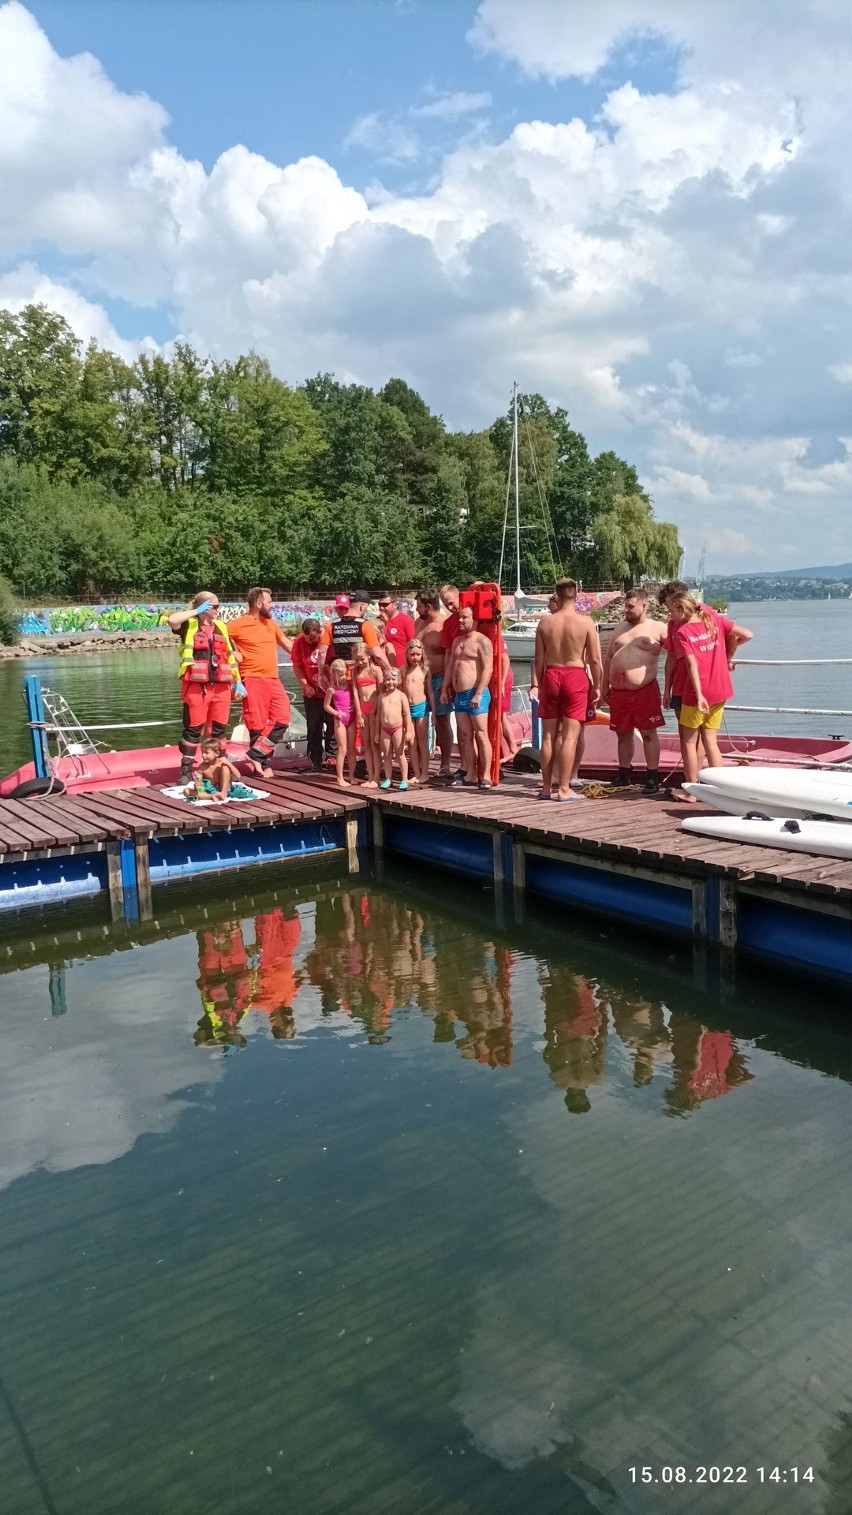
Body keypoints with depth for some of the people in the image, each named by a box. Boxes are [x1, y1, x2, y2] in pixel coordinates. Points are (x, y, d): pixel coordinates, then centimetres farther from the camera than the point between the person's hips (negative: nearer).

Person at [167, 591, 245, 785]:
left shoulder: (221, 627, 17)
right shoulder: (189, 625, 3)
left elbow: (230, 656, 19)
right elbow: (172, 620, -19)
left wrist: (237, 681, 13)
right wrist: (196, 611, -9)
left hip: (221, 686, 4)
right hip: (196, 685, -4)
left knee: (219, 728, 7)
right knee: (193, 729, -1)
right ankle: (186, 769, 6)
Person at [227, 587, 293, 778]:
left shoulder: (271, 623, 15)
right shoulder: (238, 624, -5)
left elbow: (287, 643, 24)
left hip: (273, 679, 6)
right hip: (253, 679, -6)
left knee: (282, 718, -2)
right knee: (258, 723, -3)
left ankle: (256, 754, 3)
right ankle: (263, 763, 6)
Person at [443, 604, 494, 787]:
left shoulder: (482, 641, -8)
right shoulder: (457, 641, 18)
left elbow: (488, 669, -15)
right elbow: (450, 666, 21)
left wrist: (478, 694, -21)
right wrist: (444, 689, 14)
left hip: (476, 694, -8)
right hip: (459, 695, 8)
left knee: (481, 735, -7)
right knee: (465, 736, 8)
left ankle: (485, 776, -5)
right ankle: (470, 774, 12)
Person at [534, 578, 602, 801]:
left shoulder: (545, 622, 0)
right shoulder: (586, 622, -7)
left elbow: (539, 659, 3)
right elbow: (595, 660, -7)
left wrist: (540, 684, 14)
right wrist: (597, 686, 3)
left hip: (551, 676, 3)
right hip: (576, 677, -3)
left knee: (548, 736, 9)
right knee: (570, 736, 0)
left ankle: (546, 788, 15)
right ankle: (564, 789, 0)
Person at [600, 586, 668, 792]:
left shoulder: (658, 629, -2)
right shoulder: (620, 628, 15)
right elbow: (608, 658, 18)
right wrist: (604, 685, 14)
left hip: (645, 690, -5)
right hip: (618, 691, 6)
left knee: (649, 734, -3)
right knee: (623, 734, 13)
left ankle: (652, 778, 1)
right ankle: (624, 775, 24)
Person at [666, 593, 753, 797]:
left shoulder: (682, 632, -10)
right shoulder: (714, 619, 5)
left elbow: (692, 665, -21)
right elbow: (747, 635, 4)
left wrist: (699, 696, -26)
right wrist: (727, 654, 19)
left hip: (698, 694, -6)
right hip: (720, 692, 6)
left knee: (689, 742, 7)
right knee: (710, 742, 13)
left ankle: (692, 792, 10)